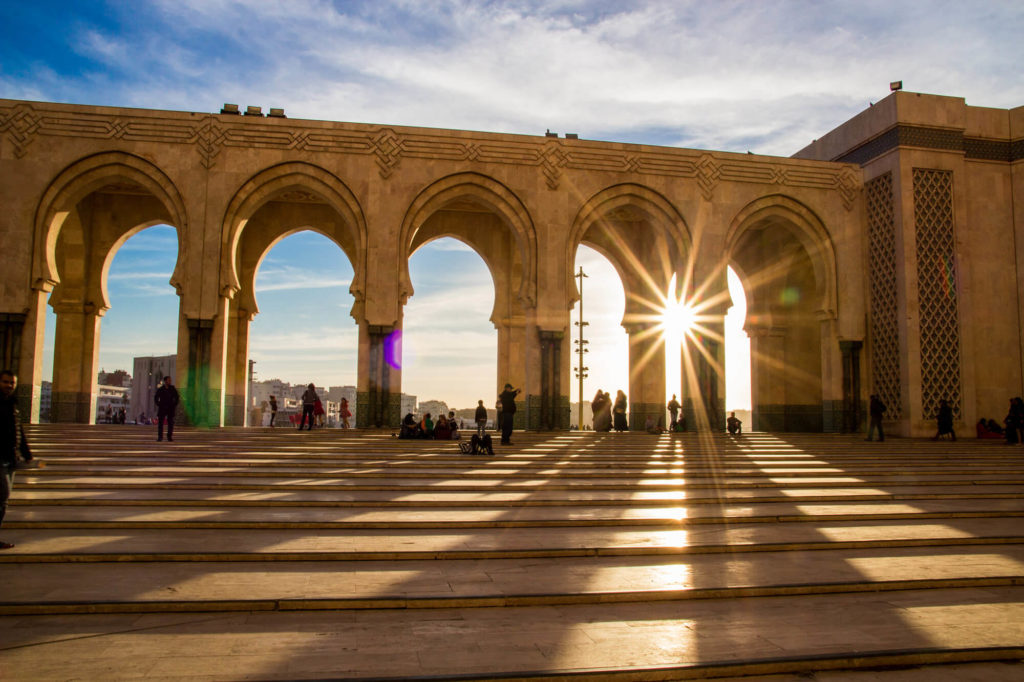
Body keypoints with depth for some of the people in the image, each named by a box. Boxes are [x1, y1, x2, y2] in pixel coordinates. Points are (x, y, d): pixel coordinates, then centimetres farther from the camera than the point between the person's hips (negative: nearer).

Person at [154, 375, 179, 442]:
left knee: (170, 423, -1)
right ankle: (160, 437, 1)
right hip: (162, 409, -1)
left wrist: (175, 405, 5)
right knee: (160, 423, -3)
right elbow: (156, 398, 11)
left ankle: (169, 436, 6)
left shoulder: (173, 389, 3)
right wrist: (159, 405, 2)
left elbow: (177, 398, 13)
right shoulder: (160, 389, 1)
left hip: (170, 409, 1)